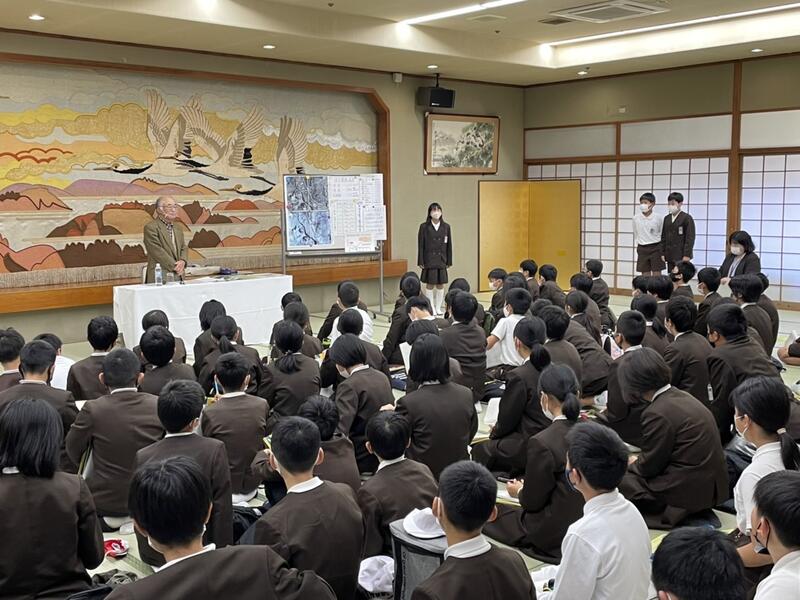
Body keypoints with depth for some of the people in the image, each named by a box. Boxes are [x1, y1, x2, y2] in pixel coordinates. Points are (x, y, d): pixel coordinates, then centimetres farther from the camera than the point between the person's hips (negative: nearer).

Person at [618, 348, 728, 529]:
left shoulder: (657, 413, -20)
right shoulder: (683, 397, 8)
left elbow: (649, 467, -11)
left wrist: (630, 464, 8)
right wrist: (637, 461, 17)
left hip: (688, 493, -10)